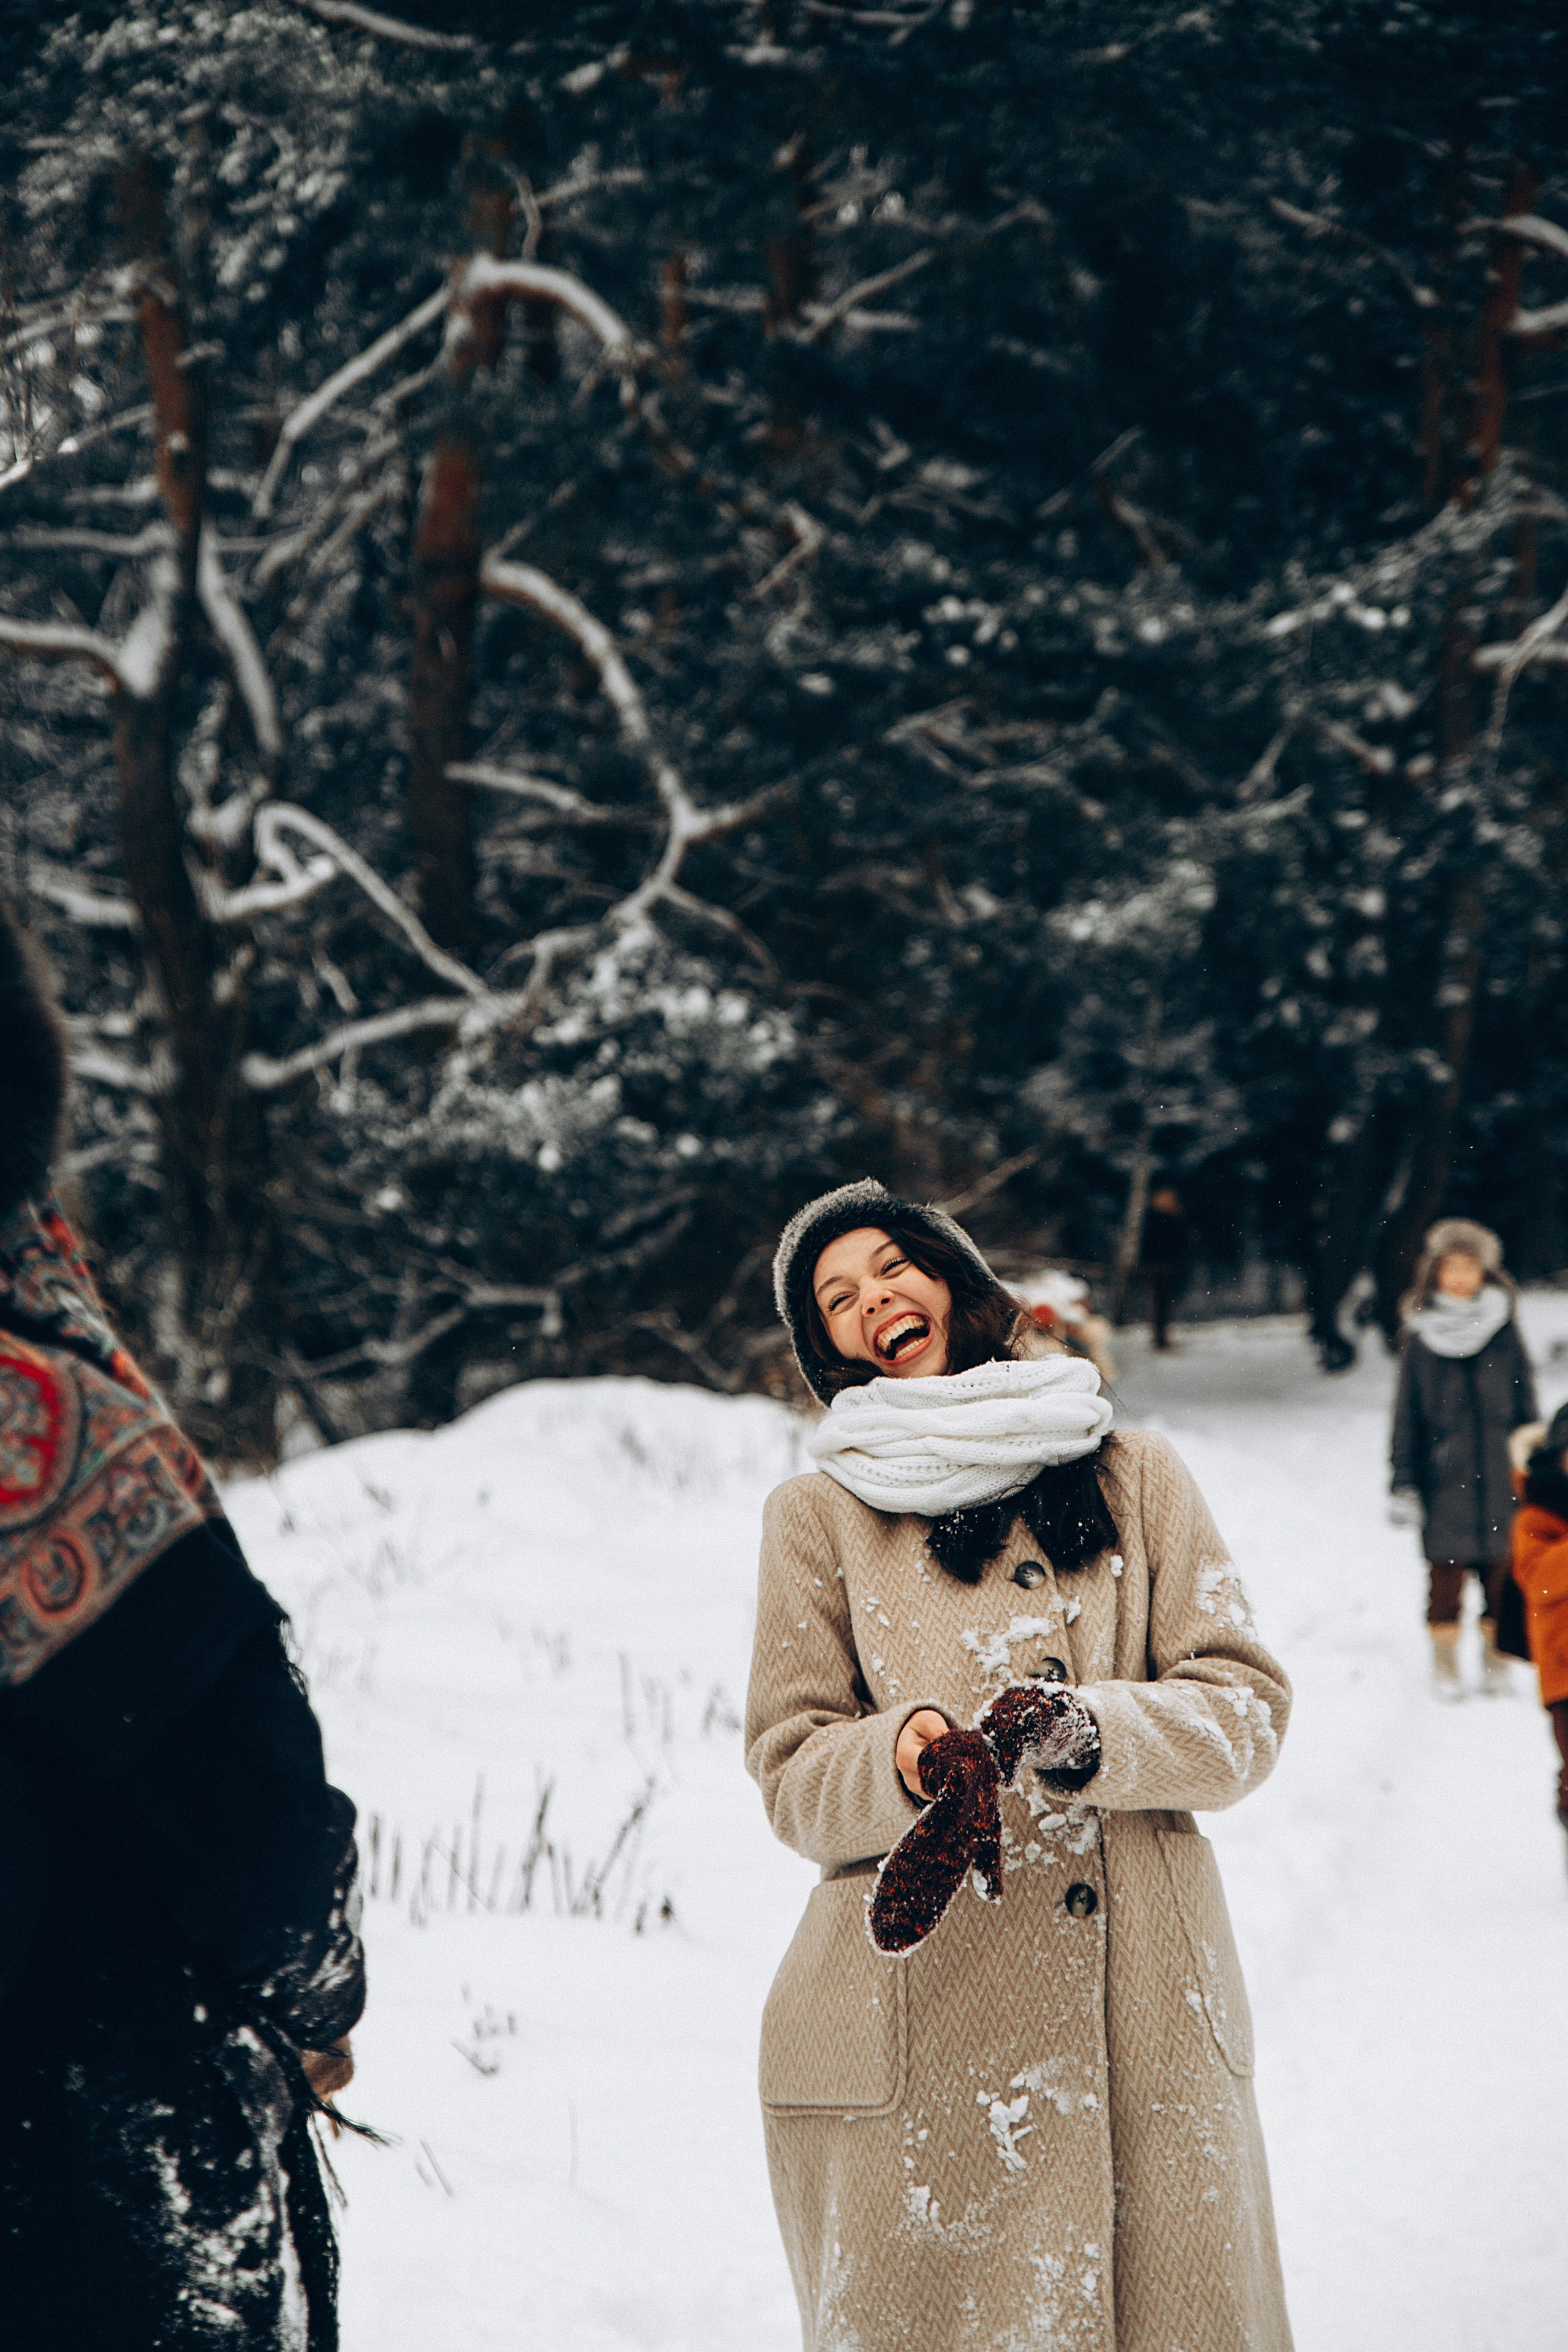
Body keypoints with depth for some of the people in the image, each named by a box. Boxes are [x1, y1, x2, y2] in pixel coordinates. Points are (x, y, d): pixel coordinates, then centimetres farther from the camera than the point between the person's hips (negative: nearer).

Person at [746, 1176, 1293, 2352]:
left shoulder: (1135, 1475, 14)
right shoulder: (819, 1517, 11)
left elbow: (1248, 1707, 7)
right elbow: (792, 1776, 6)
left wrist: (1095, 1734, -13)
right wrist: (903, 1761, -16)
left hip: (1150, 2025, 1)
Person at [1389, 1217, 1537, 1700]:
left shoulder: (1504, 1332, 4)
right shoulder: (1422, 1339, 2)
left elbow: (1525, 1403, 10)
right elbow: (1407, 1415, 5)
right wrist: (1404, 1483, 2)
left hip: (1499, 1474, 1)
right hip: (1443, 1476, -1)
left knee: (1500, 1570, 4)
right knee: (1446, 1569, 0)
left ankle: (1494, 1658, 18)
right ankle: (1444, 1662, 13)